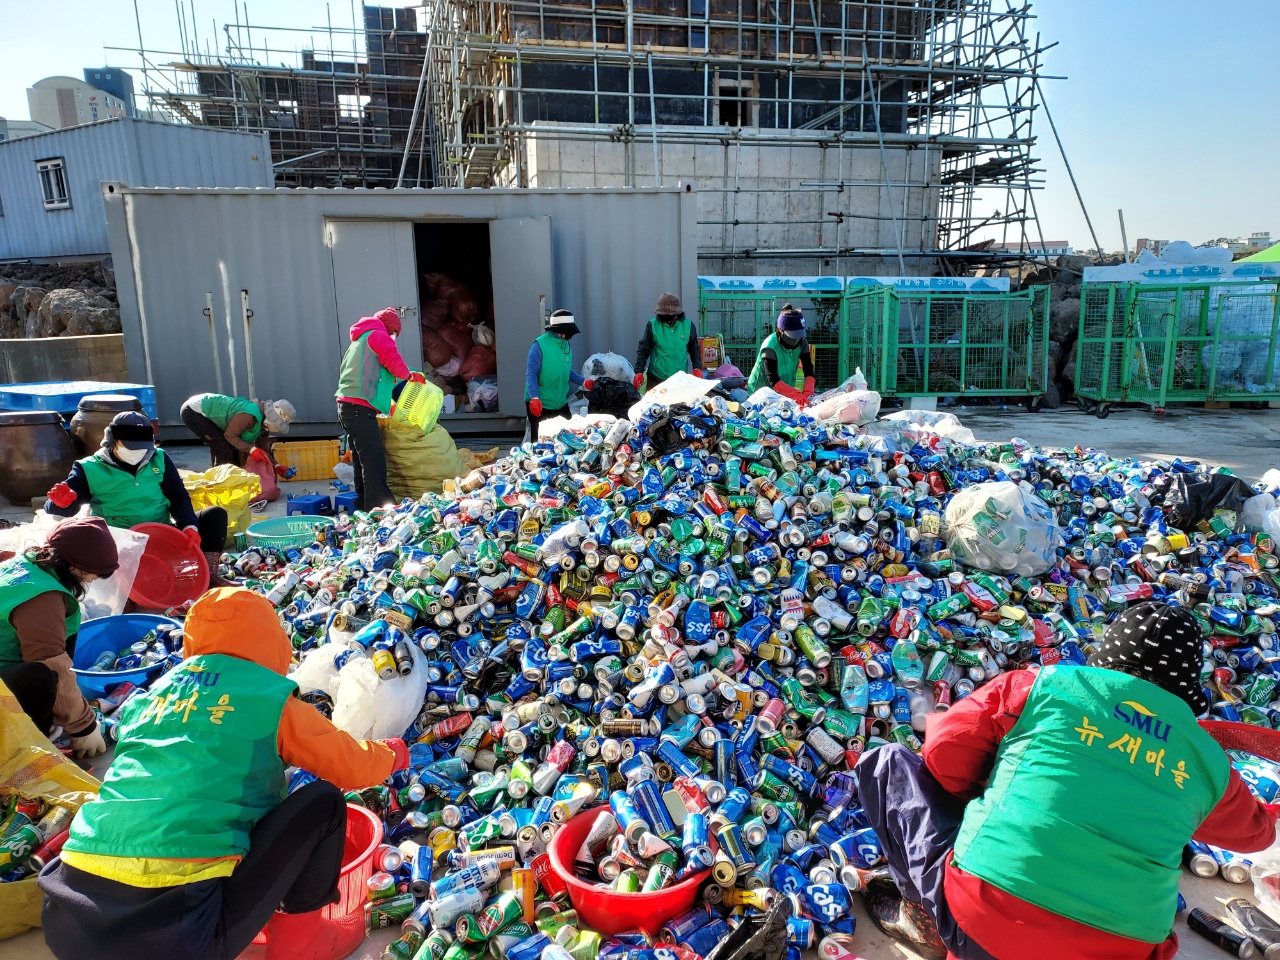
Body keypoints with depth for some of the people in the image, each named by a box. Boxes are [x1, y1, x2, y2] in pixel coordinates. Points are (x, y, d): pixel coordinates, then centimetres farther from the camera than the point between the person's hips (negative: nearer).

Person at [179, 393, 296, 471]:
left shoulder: (263, 423, -1)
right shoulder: (250, 415, -31)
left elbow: (262, 450, 3)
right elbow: (230, 435, -23)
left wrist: (276, 466, -8)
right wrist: (251, 449, -29)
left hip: (203, 411, 9)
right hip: (193, 411, -9)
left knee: (234, 449, 9)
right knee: (224, 450, -14)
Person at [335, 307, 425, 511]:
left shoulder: (359, 340, 29)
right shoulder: (379, 335, 1)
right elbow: (394, 362, -11)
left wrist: (386, 407, 32)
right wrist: (410, 375, 9)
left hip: (347, 406, 10)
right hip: (359, 407, -10)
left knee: (362, 462, 13)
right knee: (375, 463, -14)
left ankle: (364, 507, 17)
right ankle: (380, 509, -19)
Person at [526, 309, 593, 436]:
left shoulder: (566, 345, 6)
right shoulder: (539, 345, -17)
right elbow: (531, 374, -20)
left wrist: (583, 382, 7)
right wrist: (534, 397, -31)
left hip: (561, 404, 7)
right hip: (540, 405, -7)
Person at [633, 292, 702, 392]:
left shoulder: (688, 325, -2)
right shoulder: (653, 325, -7)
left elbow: (694, 349, 9)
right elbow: (643, 350, -3)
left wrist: (697, 368, -4)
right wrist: (639, 371, -12)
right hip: (656, 378, -1)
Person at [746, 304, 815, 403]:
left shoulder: (802, 342, -10)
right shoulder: (770, 347, -27)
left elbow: (808, 370, -15)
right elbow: (773, 380, -33)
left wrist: (808, 392, -34)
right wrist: (796, 394, -45)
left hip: (785, 391, 5)